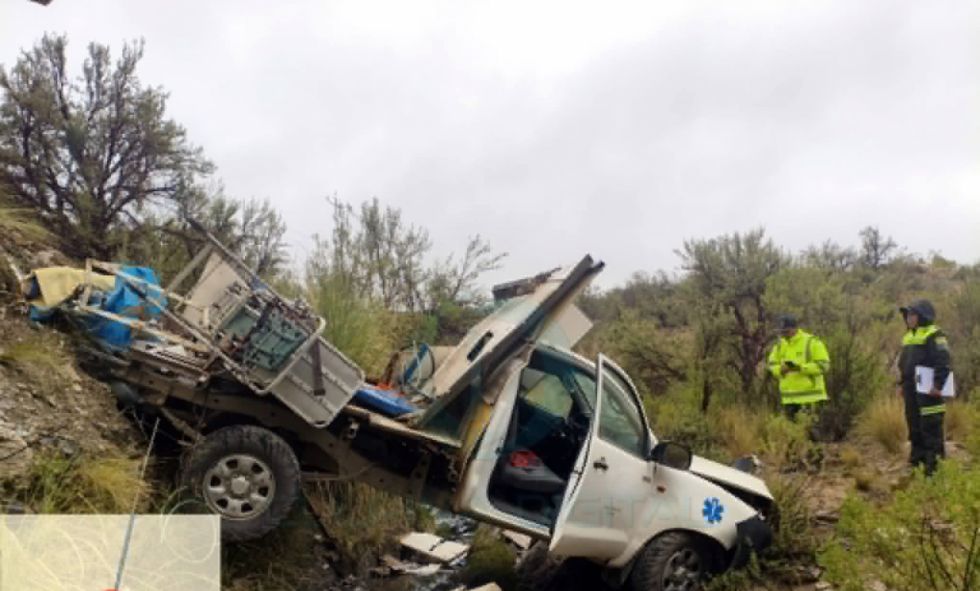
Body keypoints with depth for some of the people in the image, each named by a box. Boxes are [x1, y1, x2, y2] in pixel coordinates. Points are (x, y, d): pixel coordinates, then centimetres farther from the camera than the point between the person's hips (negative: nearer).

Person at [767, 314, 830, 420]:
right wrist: (781, 370, -11)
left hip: (811, 396, -5)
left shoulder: (812, 342, -8)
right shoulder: (780, 345, 9)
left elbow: (823, 365, -12)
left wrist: (800, 367, -22)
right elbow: (772, 364, 12)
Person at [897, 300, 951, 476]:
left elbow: (943, 361, -18)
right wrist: (901, 383, 20)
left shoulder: (934, 335, -9)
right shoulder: (908, 336, 19)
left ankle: (933, 462, -3)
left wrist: (938, 384, -24)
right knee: (914, 424, 13)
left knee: (930, 426, -7)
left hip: (927, 388, -9)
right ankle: (916, 459, 22)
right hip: (911, 388, 9)